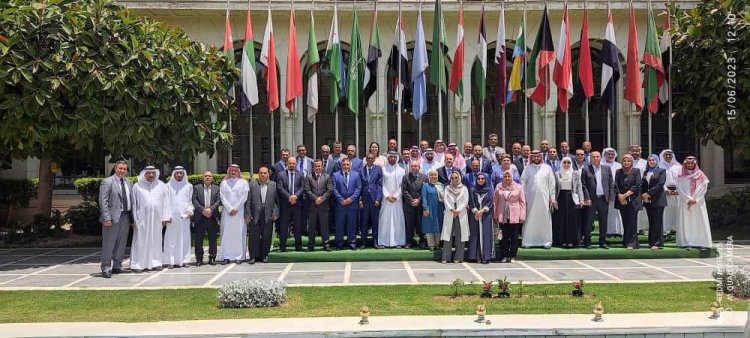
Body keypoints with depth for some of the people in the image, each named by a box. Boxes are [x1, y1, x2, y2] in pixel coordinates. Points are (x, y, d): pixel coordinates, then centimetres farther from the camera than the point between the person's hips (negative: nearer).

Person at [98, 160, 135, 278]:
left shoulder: (129, 183, 15)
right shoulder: (107, 182, -4)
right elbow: (103, 201, -9)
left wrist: (133, 217, 9)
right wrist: (106, 218, -16)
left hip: (125, 216, 6)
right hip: (113, 217, -6)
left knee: (122, 243, 10)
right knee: (108, 244, -4)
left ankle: (117, 266, 19)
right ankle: (106, 268, 0)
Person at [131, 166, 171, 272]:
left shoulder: (162, 186, 8)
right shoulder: (137, 186, 4)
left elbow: (166, 202, 6)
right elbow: (133, 203, 4)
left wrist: (166, 217, -1)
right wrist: (134, 219, -1)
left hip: (156, 219, 2)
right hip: (142, 219, -2)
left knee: (156, 240, 6)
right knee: (140, 241, -2)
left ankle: (155, 263, 13)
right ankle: (138, 264, 2)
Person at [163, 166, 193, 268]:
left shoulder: (188, 186, 11)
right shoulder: (169, 186, 8)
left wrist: (190, 210, -1)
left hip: (184, 216, 1)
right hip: (171, 216, -1)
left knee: (183, 238, 1)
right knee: (171, 238, -4)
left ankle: (182, 260, 5)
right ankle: (170, 261, -5)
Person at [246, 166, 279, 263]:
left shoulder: (274, 185, 8)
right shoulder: (252, 185, 8)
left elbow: (277, 200, 6)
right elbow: (248, 200, 4)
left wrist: (275, 213, -3)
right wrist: (248, 213, -4)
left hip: (268, 215, 1)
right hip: (255, 214, 0)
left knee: (267, 236, 3)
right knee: (254, 236, 1)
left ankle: (264, 255, 15)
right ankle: (253, 256, 8)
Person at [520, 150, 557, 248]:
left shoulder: (547, 168, 7)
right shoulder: (527, 169, 5)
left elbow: (551, 184, 6)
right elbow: (523, 183, 3)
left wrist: (552, 198, 1)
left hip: (544, 198, 1)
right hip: (530, 199, 0)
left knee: (545, 219, 1)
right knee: (530, 220, 0)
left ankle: (546, 241, 8)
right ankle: (528, 241, 4)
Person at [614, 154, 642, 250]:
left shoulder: (636, 171, 1)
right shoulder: (618, 172, 11)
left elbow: (637, 186, -6)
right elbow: (616, 186, 5)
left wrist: (626, 194, -12)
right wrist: (620, 196, -9)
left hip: (633, 201, -3)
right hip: (622, 201, 3)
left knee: (632, 223, -5)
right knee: (625, 223, 7)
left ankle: (632, 243, -4)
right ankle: (626, 242, 15)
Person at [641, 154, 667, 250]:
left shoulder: (661, 171, 1)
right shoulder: (646, 172, 17)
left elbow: (660, 184, -10)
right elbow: (642, 185, 13)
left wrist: (648, 193, -13)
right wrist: (643, 195, -4)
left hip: (657, 200, -5)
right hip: (647, 201, 5)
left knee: (657, 222, -5)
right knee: (651, 222, 7)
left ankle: (658, 243, -3)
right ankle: (651, 242, 10)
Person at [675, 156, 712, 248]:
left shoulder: (700, 175, 6)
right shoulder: (681, 176, 5)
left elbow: (703, 189, 0)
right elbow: (680, 189, -2)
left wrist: (695, 200, -10)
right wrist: (689, 199, -12)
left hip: (698, 203, 0)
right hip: (685, 203, 0)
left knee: (699, 222, -3)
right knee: (686, 222, -3)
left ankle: (700, 242, -2)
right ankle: (687, 242, -4)